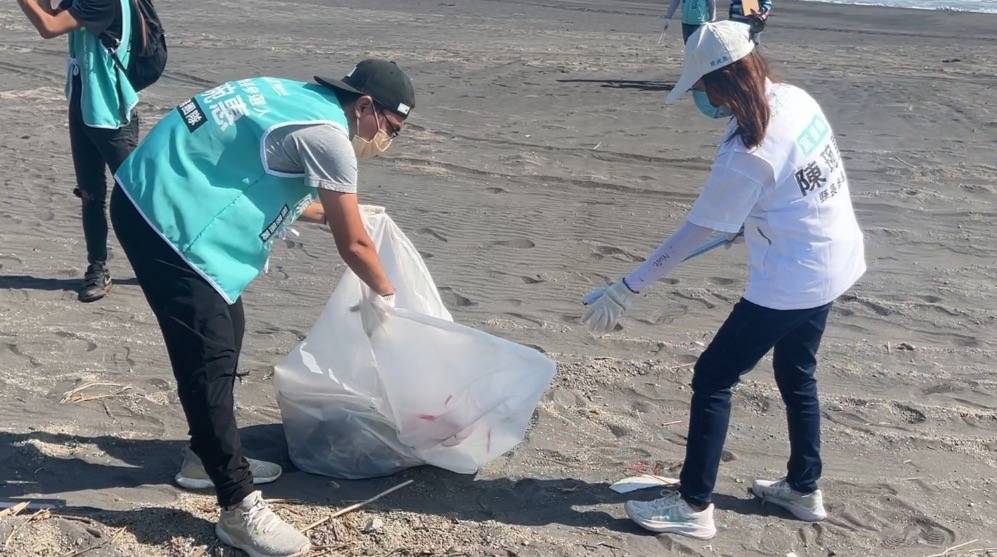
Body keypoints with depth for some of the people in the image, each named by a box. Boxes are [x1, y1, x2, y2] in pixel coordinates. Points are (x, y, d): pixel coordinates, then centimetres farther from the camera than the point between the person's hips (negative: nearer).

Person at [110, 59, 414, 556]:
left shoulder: (302, 101, 14)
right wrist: (386, 294, 12)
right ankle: (239, 510, -3)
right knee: (210, 359, -9)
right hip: (165, 214, -10)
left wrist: (336, 211, 35)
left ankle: (207, 456, 32)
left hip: (154, 198, 10)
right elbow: (353, 246, -5)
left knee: (225, 331, 17)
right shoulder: (328, 135, -14)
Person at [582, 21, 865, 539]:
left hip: (791, 282, -9)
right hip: (834, 261, 9)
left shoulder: (746, 154, -25)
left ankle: (694, 506, 8)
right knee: (797, 374, 24)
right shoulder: (796, 98, -2)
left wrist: (626, 289, -17)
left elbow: (692, 234, -22)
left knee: (713, 376, 1)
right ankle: (804, 489, 38)